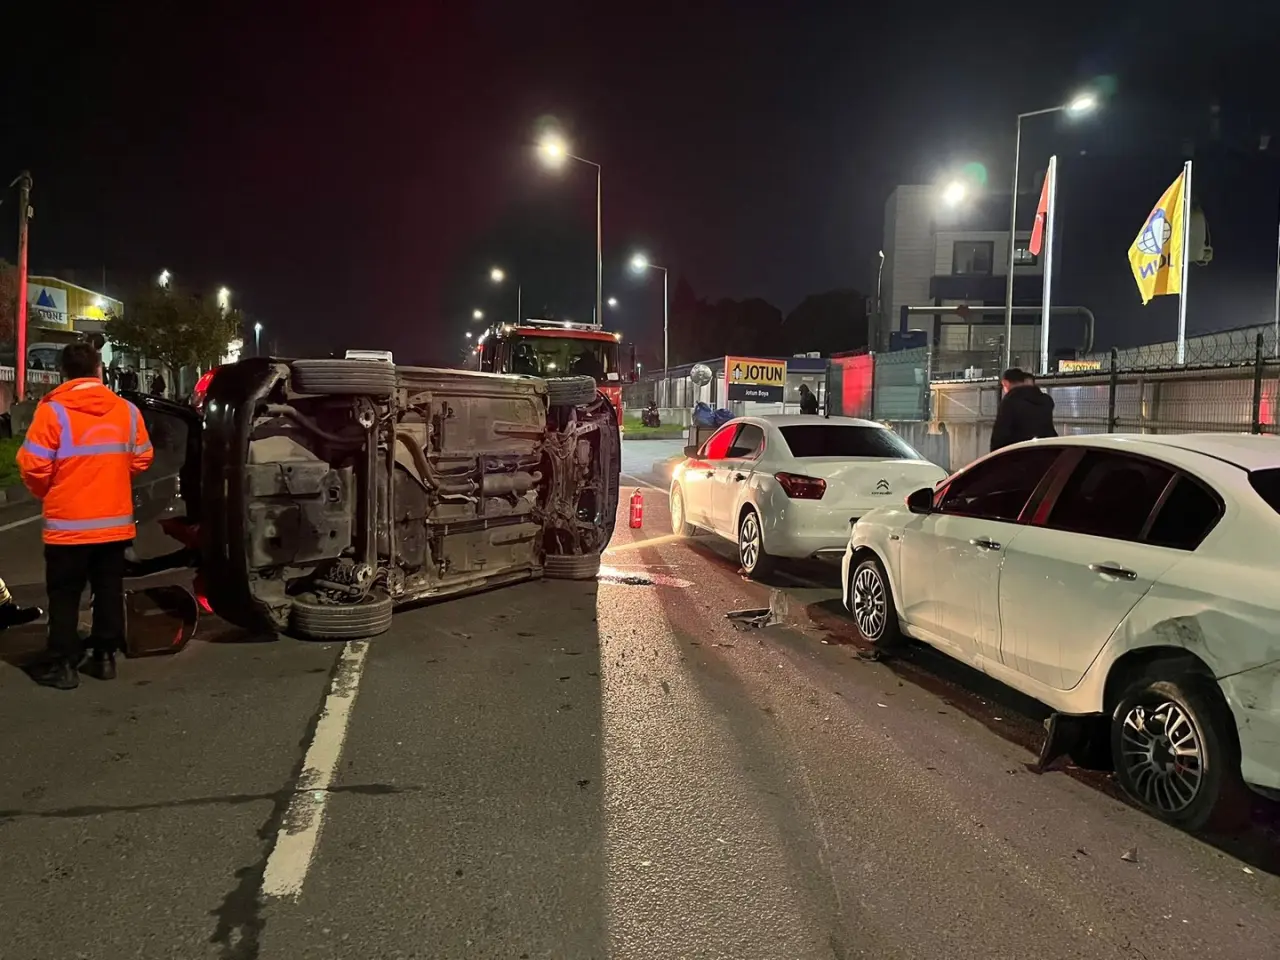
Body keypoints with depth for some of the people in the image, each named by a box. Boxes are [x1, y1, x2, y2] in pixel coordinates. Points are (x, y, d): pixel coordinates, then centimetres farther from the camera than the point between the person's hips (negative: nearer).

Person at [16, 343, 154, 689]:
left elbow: (33, 466, -11)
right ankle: (105, 656, 20)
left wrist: (46, 493, 10)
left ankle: (61, 664, 12)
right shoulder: (127, 410, -1)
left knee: (65, 595, 8)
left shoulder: (53, 411, -12)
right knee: (109, 591, 13)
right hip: (116, 522, 3)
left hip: (68, 524, -3)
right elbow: (142, 459, 8)